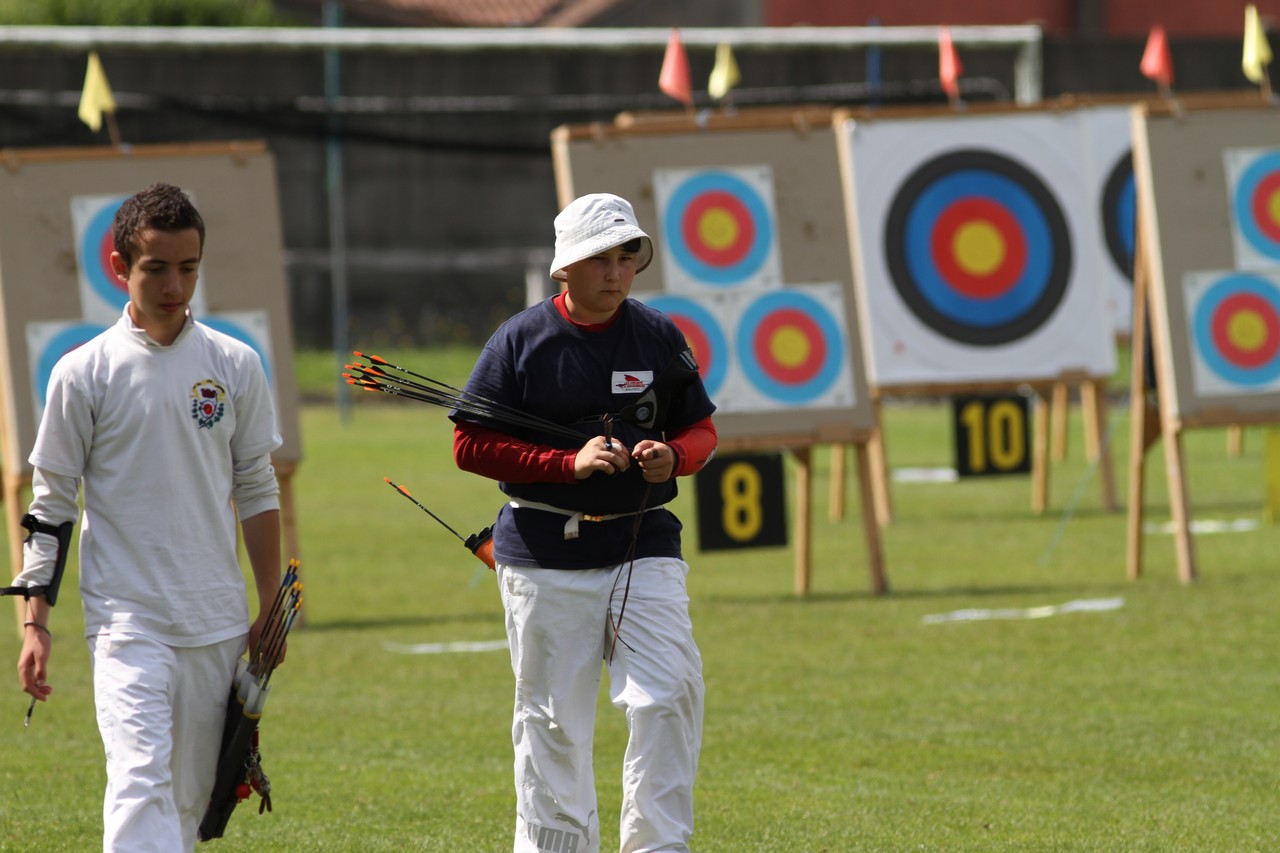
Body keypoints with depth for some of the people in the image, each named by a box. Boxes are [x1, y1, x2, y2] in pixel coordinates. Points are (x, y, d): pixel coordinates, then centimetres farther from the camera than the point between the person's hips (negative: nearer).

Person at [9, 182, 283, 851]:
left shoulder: (235, 366, 6)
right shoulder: (83, 373, -2)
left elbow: (256, 490, 13)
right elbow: (50, 505, 2)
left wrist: (270, 608, 12)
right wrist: (35, 621, -3)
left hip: (218, 621, 4)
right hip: (126, 618, -4)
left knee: (189, 796, 8)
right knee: (141, 778, -18)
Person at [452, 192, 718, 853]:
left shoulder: (660, 338, 6)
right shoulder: (521, 340, -3)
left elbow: (701, 429, 14)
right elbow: (471, 445, -4)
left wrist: (672, 457, -10)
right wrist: (569, 463, -16)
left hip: (643, 544, 2)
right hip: (545, 555, -2)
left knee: (669, 695, -13)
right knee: (552, 722, 3)